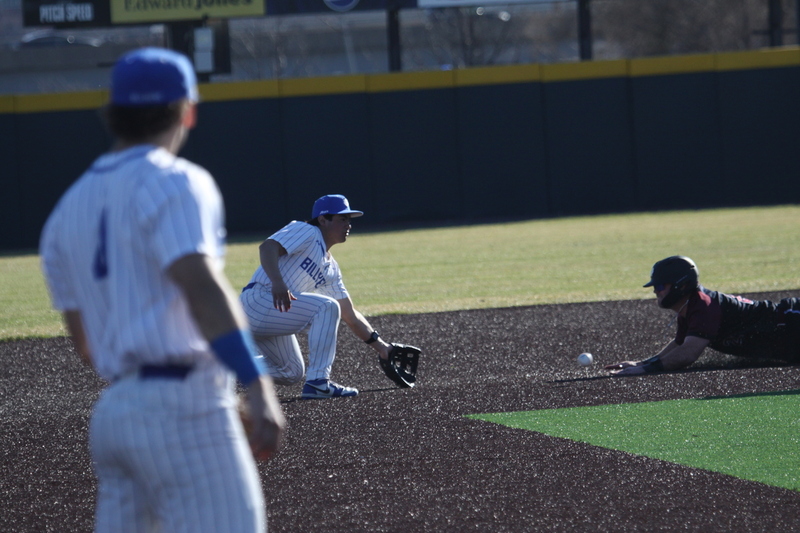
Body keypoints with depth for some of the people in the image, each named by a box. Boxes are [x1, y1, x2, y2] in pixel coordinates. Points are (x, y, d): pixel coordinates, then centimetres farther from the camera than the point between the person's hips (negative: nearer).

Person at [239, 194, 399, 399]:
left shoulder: (331, 268, 20)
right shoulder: (306, 232, -5)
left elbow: (349, 315, 21)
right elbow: (267, 247, -22)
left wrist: (380, 345, 14)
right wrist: (277, 282, -39)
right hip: (257, 299, -10)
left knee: (291, 374, 18)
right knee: (326, 307, -21)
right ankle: (317, 382, -24)